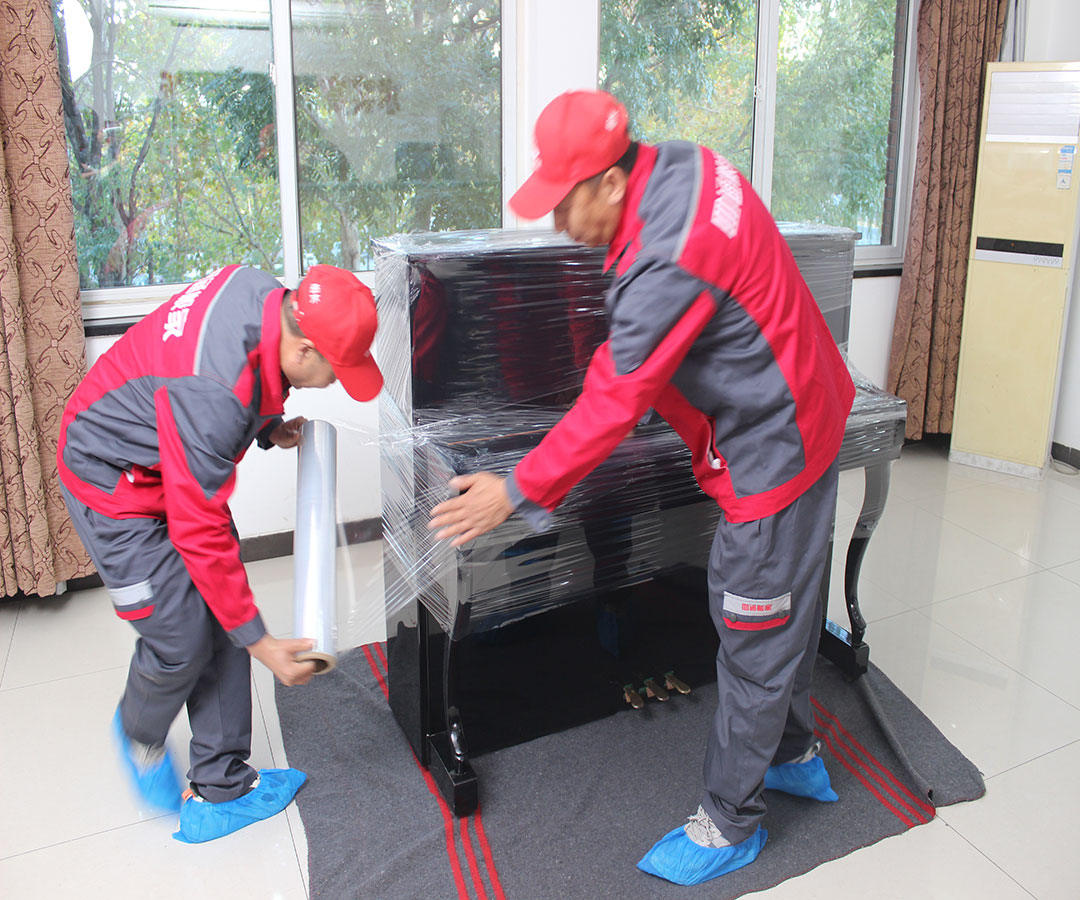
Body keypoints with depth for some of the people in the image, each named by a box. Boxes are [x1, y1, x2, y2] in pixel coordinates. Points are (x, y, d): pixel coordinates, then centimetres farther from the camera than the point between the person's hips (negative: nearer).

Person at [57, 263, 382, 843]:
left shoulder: (265, 294, -14)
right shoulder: (218, 396, -39)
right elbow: (201, 534, -31)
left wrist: (267, 427, -4)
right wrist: (257, 640, -24)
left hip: (177, 467, 9)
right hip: (116, 485, -8)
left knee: (221, 627, 6)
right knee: (182, 642, -4)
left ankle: (219, 793, 19)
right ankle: (140, 733, 32)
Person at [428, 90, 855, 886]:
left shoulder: (667, 265, -31)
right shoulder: (683, 163, -2)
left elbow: (614, 403, -27)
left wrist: (519, 492, -20)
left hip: (773, 449, -10)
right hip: (799, 413, 10)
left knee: (755, 644, 4)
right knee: (785, 610, 24)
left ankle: (730, 825, 23)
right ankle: (795, 754, 45)